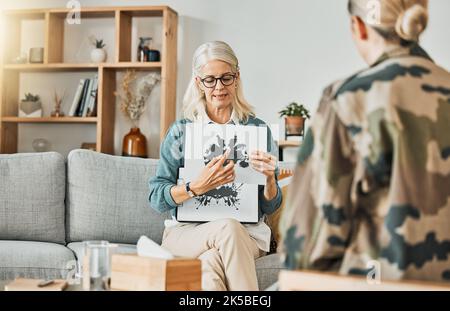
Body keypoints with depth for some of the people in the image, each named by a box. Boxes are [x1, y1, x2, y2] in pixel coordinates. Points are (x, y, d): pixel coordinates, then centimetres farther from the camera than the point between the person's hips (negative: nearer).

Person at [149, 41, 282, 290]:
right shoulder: (181, 131, 7)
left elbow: (269, 208, 8)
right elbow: (156, 198, -2)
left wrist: (269, 178, -14)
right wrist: (197, 187, -20)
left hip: (246, 234, -1)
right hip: (187, 231, 1)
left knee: (212, 261, -35)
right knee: (227, 228, -33)